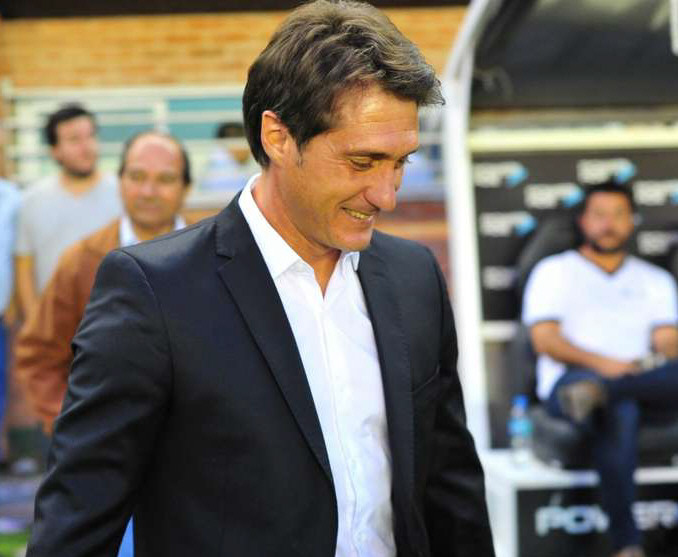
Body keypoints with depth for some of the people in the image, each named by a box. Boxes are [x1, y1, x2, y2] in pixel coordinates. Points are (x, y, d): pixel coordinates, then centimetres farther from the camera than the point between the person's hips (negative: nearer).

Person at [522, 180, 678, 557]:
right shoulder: (555, 271, 18)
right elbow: (545, 340, 3)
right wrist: (602, 363, -15)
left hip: (645, 385, 3)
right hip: (569, 381, -3)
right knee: (618, 414, -40)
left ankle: (596, 392, -55)